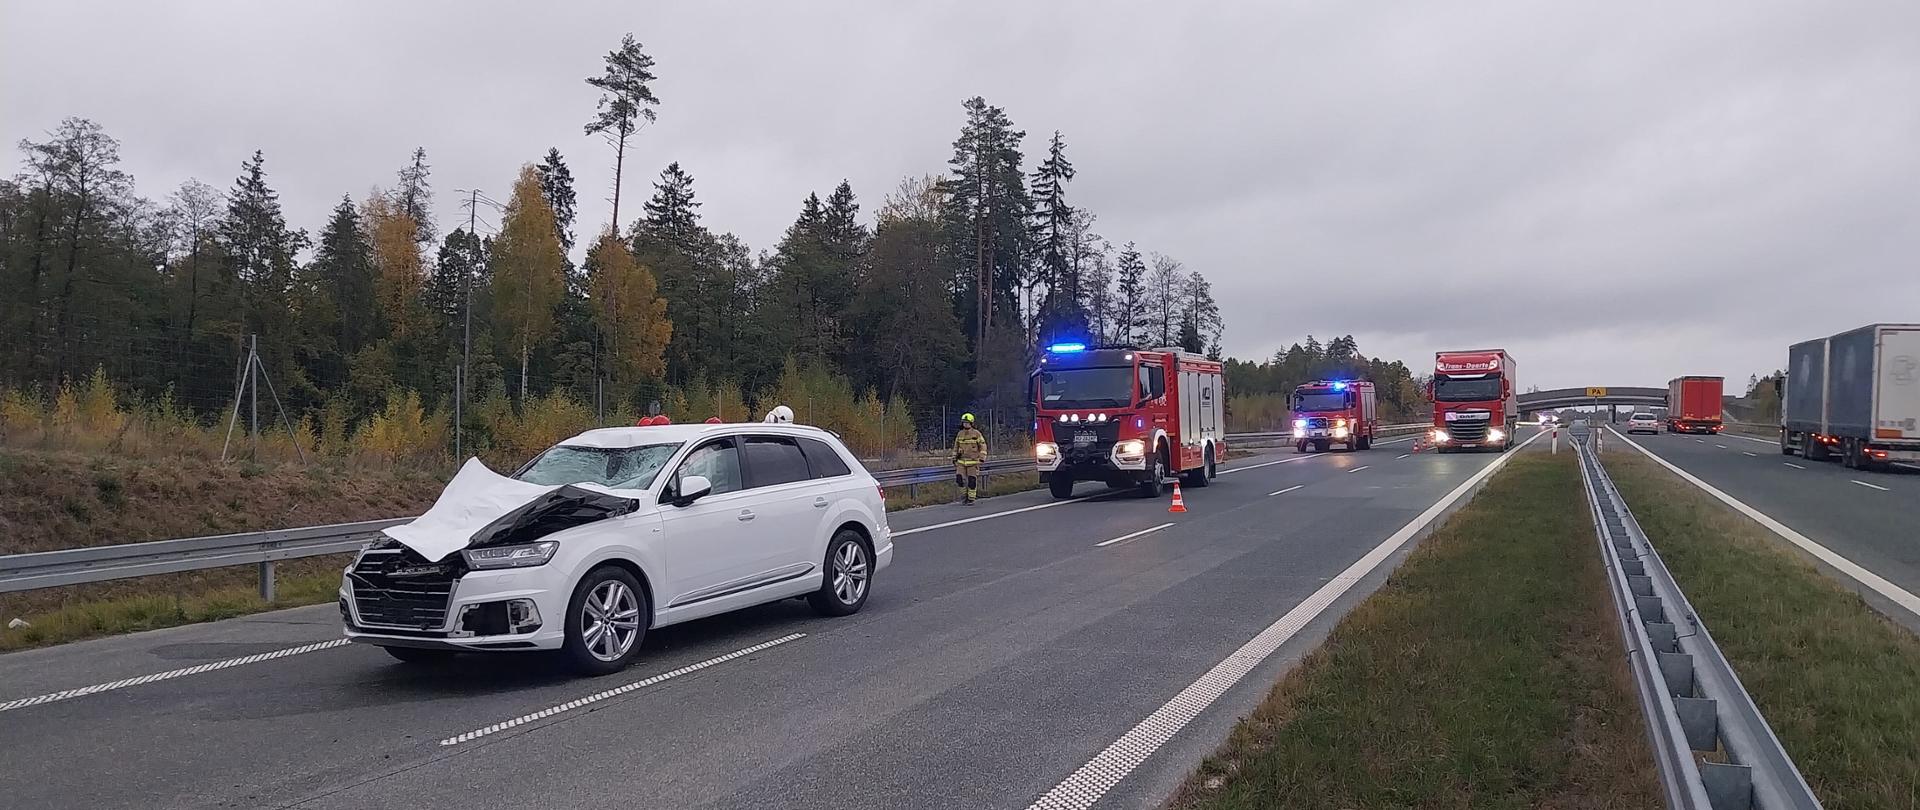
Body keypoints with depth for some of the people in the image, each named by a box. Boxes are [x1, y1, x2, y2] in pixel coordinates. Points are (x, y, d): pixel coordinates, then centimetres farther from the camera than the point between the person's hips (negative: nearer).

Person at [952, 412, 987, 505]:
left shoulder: (976, 434, -6)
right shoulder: (960, 434, 7)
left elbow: (983, 446, -4)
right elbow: (956, 447, 17)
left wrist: (982, 458, -13)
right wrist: (954, 458, 15)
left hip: (973, 461, -4)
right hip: (961, 462, 4)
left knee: (972, 480, -2)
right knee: (959, 479, -5)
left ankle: (971, 499, 9)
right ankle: (967, 495, 15)